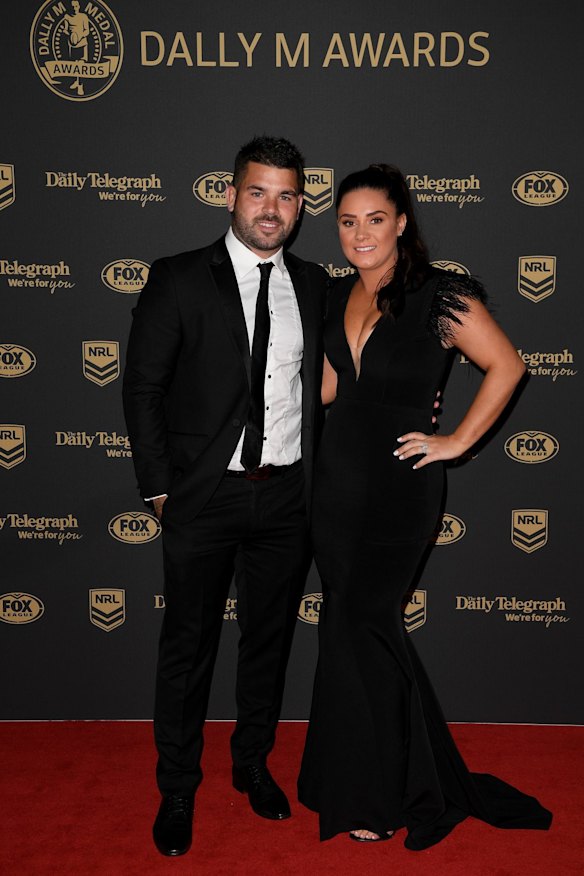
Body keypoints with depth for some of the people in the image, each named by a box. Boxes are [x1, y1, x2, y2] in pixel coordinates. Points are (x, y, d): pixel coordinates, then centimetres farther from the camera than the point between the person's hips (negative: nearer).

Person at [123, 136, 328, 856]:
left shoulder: (314, 285, 6)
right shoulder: (178, 280, -5)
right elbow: (142, 388, -4)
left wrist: (316, 478, 4)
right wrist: (159, 488, -7)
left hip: (287, 496, 4)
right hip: (204, 498, -3)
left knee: (269, 639, 17)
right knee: (188, 645, 9)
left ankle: (253, 763, 39)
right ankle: (177, 789, 29)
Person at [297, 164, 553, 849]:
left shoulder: (440, 296, -9)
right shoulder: (339, 297, 9)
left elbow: (506, 366, -4)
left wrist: (456, 442, -6)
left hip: (399, 484, -6)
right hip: (337, 477, 6)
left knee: (356, 625, -5)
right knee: (355, 625, 11)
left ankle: (377, 796, 19)